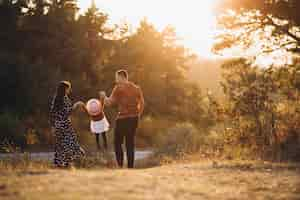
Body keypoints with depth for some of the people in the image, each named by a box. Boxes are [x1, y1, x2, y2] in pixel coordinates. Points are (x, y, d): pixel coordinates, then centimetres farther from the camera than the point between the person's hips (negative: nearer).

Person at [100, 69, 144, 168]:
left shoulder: (119, 87, -6)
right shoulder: (136, 88, 10)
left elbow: (109, 102, -8)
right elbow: (142, 104, 11)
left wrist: (104, 96, 10)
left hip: (123, 118, -5)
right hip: (134, 118, 5)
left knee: (118, 143, 4)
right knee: (130, 143, 11)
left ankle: (120, 165, -7)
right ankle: (130, 167, 9)